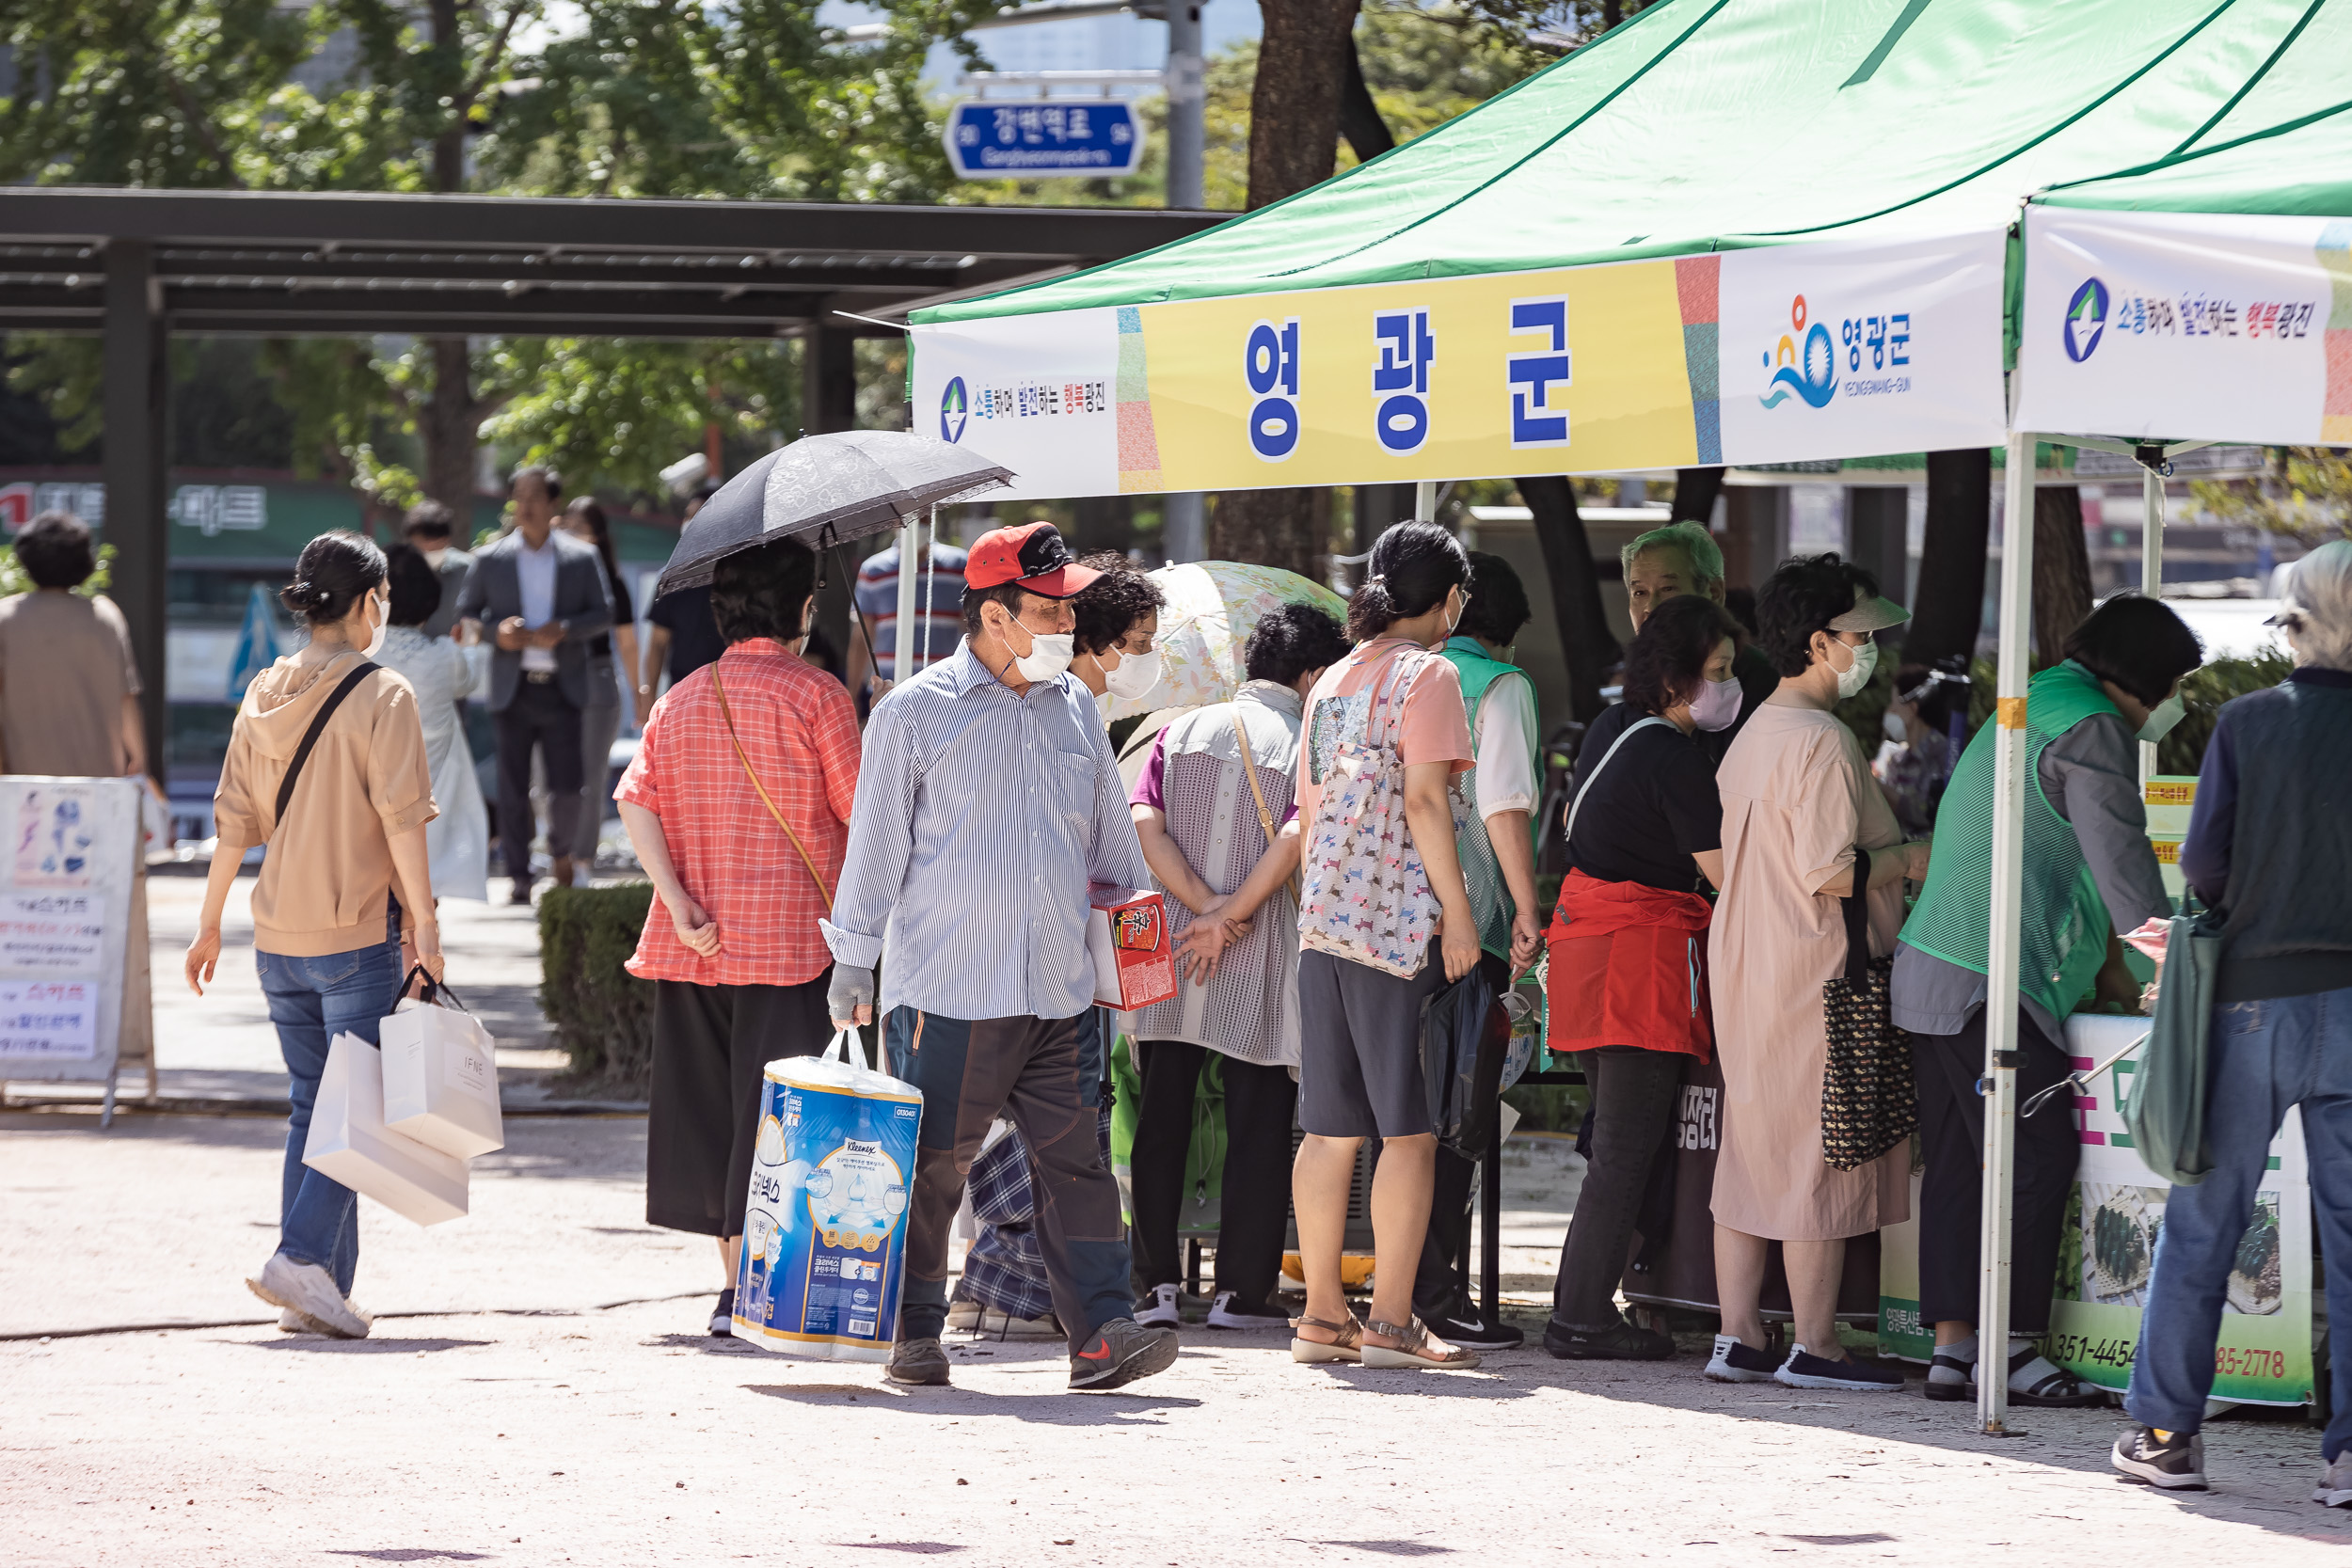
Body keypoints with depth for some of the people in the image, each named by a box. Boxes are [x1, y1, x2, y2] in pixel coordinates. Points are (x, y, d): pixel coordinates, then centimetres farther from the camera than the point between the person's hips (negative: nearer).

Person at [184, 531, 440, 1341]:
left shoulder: (265, 695, 8)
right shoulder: (382, 696, -9)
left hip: (280, 935, 6)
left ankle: (319, 1287, 10)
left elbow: (234, 823, 10)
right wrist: (424, 922, -11)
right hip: (358, 934, -6)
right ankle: (303, 1258, -17)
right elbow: (402, 819, -14)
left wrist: (210, 922, 16)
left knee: (310, 1105, 12)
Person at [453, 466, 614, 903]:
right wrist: (497, 632, -10)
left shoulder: (581, 559, 7)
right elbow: (466, 613, 10)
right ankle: (520, 879, 1)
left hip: (561, 689, -1)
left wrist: (564, 629, -13)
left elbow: (603, 613, 5)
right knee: (512, 788, -3)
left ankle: (561, 851, 25)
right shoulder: (491, 560, 8)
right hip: (513, 687, 1)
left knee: (567, 787, -3)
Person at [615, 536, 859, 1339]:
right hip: (790, 936, -5)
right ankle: (746, 1289, -8)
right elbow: (863, 815, -5)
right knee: (772, 1105, -3)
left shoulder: (680, 699, 9)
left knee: (708, 1100, 13)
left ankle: (738, 1279, 18)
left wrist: (681, 904, -5)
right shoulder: (816, 696, -6)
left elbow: (635, 804, -1)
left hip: (697, 943, 5)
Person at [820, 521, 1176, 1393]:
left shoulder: (1075, 707, 13)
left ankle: (1101, 1333, -6)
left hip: (1060, 992, 4)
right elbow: (877, 845, 0)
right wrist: (853, 964, -1)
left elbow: (1110, 832, 24)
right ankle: (914, 1335, 11)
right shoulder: (915, 714, -2)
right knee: (931, 1164, 1)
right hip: (946, 991, -4)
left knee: (1076, 1159, -3)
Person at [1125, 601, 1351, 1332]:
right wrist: (1230, 914, -14)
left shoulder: (1180, 733, 11)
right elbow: (1295, 835, -18)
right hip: (1259, 965, -3)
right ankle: (1240, 1290, 3)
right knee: (1257, 1125, 4)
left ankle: (1157, 1284, 8)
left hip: (1167, 947, 3)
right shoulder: (1307, 742, -2)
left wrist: (1205, 907, -9)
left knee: (1161, 1121, 9)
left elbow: (1145, 825, -3)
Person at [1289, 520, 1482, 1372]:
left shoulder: (1332, 681, 17)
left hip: (1324, 920, 7)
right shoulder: (1427, 673, -5)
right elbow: (1424, 800, -14)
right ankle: (1391, 1320, -8)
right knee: (1410, 1129, -4)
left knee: (1331, 1128, 9)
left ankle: (1322, 1315, 11)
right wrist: (1458, 911, -13)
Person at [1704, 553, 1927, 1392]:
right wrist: (1909, 858, -7)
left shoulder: (1753, 734, 13)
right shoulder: (1822, 741, -17)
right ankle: (1813, 1347, 1)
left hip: (1747, 967, 10)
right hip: (1816, 976, -10)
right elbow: (1829, 872, -23)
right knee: (1821, 1152, -3)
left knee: (1751, 1152, 11)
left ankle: (1737, 1339, 14)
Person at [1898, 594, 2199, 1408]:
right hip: (1990, 985, -10)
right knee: (2035, 1160, -7)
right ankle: (2013, 1350, -8)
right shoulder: (2091, 731, -9)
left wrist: (2109, 972, 24)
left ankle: (1953, 1346, 9)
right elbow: (2123, 869, -14)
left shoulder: (2034, 713, 23)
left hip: (1931, 974, 10)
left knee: (1957, 1163, 9)